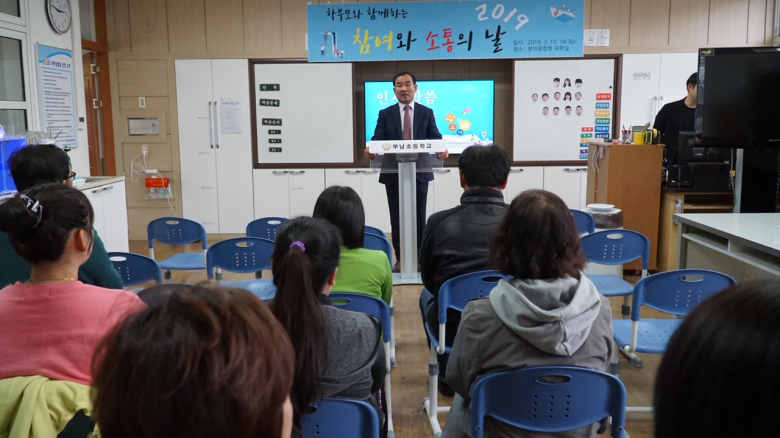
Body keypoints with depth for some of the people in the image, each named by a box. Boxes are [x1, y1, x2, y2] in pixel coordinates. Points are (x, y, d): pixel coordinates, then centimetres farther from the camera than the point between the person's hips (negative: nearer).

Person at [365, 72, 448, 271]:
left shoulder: (426, 112, 5)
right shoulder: (385, 114, 4)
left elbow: (435, 138, -4)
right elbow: (378, 139, -6)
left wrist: (441, 149, -26)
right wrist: (371, 149, -29)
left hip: (420, 172, 0)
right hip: (393, 172, 0)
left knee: (419, 217, 6)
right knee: (397, 217, 5)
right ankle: (400, 259, 16)